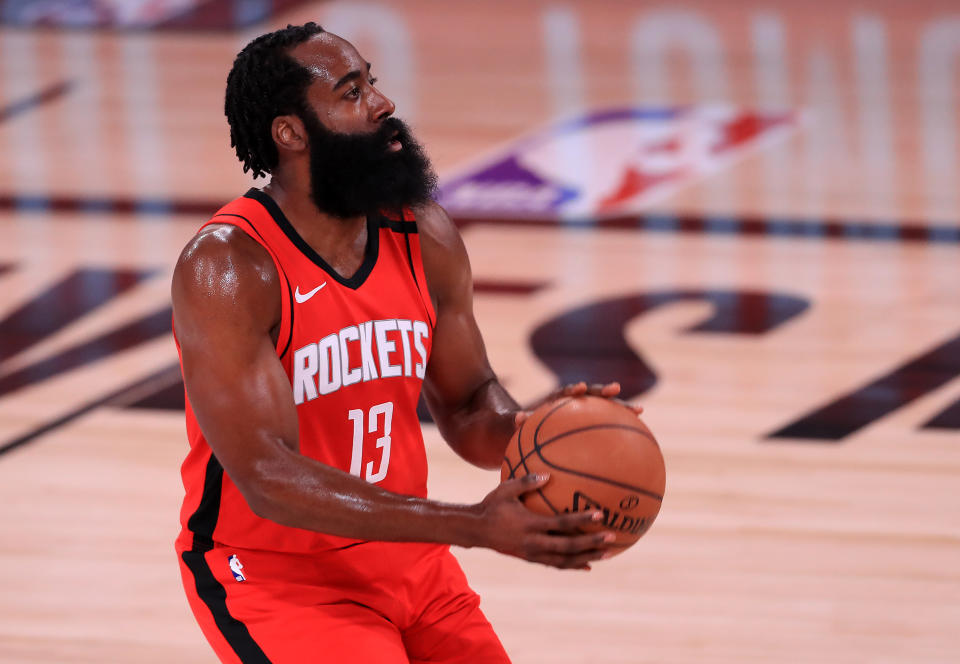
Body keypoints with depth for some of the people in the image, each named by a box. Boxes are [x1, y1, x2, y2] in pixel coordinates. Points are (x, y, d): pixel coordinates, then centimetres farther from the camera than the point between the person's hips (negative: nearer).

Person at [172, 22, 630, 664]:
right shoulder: (227, 269, -22)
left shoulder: (426, 238, -1)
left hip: (403, 555, 7)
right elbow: (268, 477, -28)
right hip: (271, 569, -7)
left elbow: (467, 407, 11)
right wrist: (475, 526, -35)